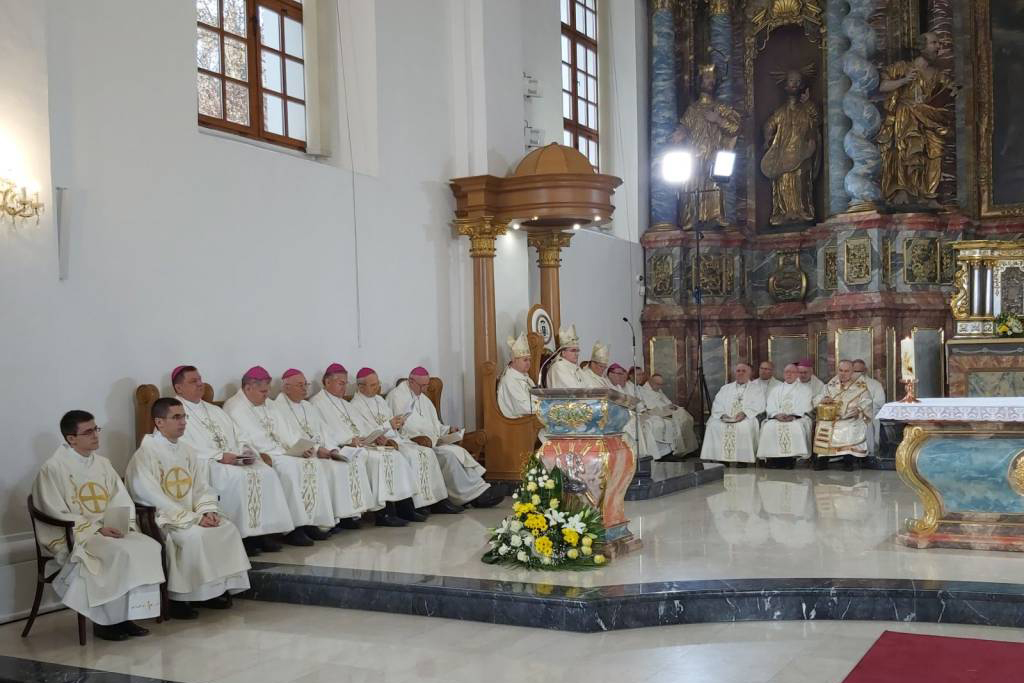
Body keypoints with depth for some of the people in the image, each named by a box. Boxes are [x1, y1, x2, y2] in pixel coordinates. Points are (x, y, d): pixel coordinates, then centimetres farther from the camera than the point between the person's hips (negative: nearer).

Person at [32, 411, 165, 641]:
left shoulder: (102, 464, 14)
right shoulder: (53, 469, -7)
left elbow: (122, 500, 12)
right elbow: (58, 515, -11)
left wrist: (125, 524, -9)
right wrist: (97, 528, -19)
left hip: (111, 530, 6)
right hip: (73, 536, -6)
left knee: (149, 547, -19)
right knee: (120, 554, -31)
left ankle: (130, 614, -12)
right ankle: (106, 621, -16)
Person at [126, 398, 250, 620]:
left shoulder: (186, 451, 12)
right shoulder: (145, 454, -11)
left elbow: (202, 487, 13)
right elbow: (153, 498, -17)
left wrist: (208, 511, -8)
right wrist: (193, 518, -20)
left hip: (192, 514, 7)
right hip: (161, 519, -7)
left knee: (228, 528, -12)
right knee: (195, 536, -31)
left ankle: (216, 587, -4)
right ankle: (178, 598, -18)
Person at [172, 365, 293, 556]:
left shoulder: (215, 411, 26)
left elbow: (236, 438, 21)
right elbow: (187, 448, -13)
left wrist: (246, 452, -1)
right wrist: (220, 456, -20)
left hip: (234, 460, 7)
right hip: (203, 465, -7)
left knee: (267, 473, -16)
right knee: (238, 477, -32)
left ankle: (264, 531, -18)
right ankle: (242, 536, -25)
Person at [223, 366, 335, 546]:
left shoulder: (267, 405, 19)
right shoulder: (236, 408, -9)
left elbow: (282, 433, 13)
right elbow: (256, 440, -18)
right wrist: (287, 451, -17)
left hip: (276, 452, 9)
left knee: (313, 463, -9)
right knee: (290, 467, -31)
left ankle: (310, 522, -13)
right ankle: (292, 529, -29)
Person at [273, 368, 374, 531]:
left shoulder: (308, 406, 24)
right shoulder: (279, 407, -2)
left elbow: (324, 431, 15)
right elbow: (289, 438, -15)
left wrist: (332, 449, -5)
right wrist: (316, 449, -21)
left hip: (322, 450, 8)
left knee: (354, 458, -13)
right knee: (332, 466, -30)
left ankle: (350, 513, -16)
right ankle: (334, 517, -23)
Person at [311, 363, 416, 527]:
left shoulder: (343, 403, 29)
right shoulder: (317, 403, 0)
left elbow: (359, 426, 23)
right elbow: (324, 432, -14)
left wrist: (376, 436, 4)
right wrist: (350, 440, -24)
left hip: (360, 444, 9)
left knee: (394, 455, -11)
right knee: (377, 458, -29)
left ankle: (405, 505, -18)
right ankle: (383, 512, -26)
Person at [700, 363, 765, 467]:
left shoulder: (755, 389, 16)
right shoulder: (725, 389, 25)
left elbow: (758, 406, 0)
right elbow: (717, 405, 14)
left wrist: (744, 413, -17)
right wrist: (722, 415, -9)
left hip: (746, 419, -3)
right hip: (725, 419, 3)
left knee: (744, 427, -36)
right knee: (714, 425, -27)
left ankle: (742, 462, -30)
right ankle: (721, 461, -23)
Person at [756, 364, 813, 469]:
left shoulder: (804, 388, 17)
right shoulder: (777, 389, 24)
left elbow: (805, 406, 2)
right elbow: (770, 406, 12)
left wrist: (793, 416, -16)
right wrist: (777, 415, -11)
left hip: (797, 418, -2)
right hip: (777, 418, 2)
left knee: (796, 428, -37)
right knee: (769, 427, -30)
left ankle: (792, 458, -33)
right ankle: (774, 460, -28)